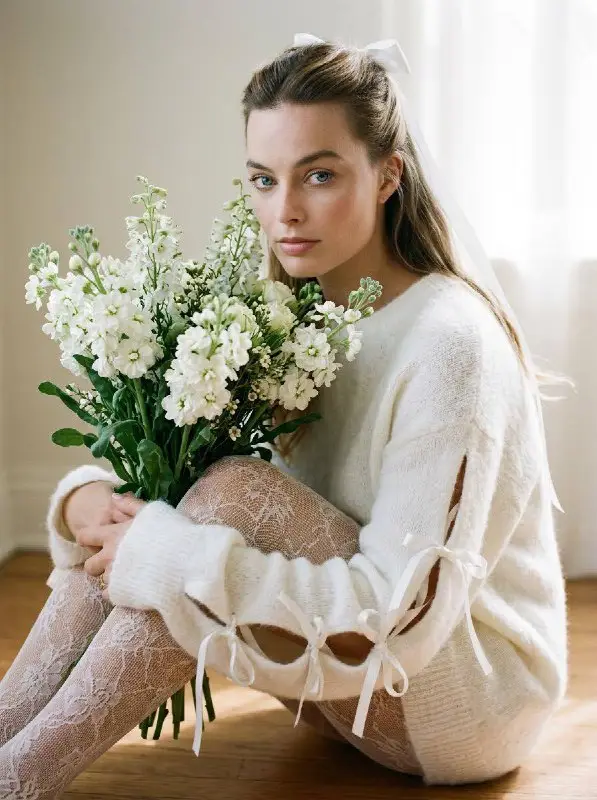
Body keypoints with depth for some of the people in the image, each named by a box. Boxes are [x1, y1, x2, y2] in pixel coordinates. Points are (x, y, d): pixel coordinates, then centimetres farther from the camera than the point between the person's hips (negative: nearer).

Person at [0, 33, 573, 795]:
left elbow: (405, 614, -29)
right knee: (137, 519, -13)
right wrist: (84, 498, -20)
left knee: (237, 491, -28)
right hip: (358, 672, 7)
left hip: (477, 688, -6)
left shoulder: (449, 341, -23)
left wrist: (174, 559, -32)